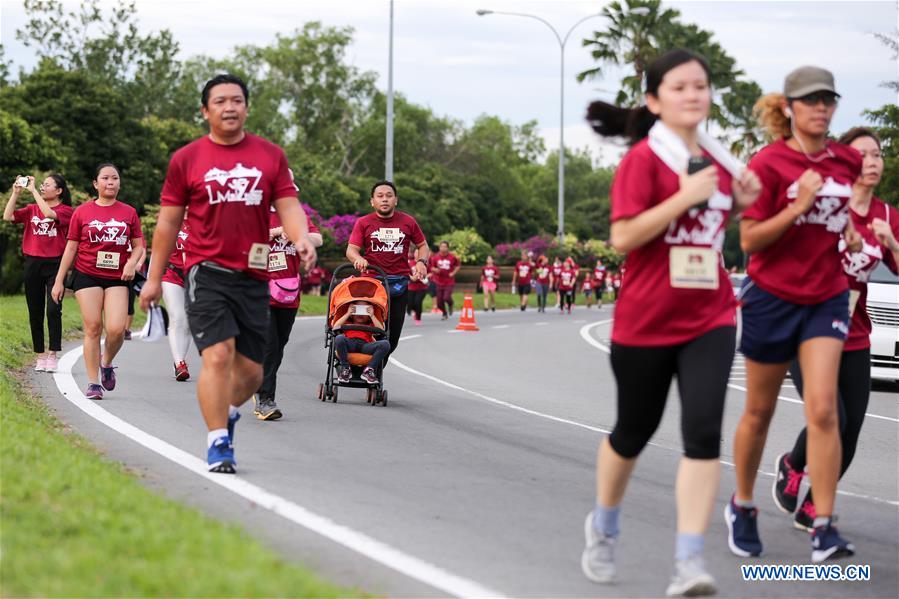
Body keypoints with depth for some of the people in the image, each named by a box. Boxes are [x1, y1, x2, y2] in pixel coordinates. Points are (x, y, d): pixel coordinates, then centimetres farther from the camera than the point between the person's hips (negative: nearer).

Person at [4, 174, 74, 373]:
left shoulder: (65, 210, -1)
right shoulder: (32, 209, 11)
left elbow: (49, 213, -21)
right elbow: (8, 217, 0)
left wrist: (33, 190, -17)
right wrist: (15, 192, -7)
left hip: (55, 264, -4)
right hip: (33, 264, 4)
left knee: (53, 310, -13)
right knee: (35, 312, 6)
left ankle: (53, 354, -8)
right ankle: (40, 356, 13)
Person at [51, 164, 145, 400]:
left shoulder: (129, 213, 8)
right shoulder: (82, 212, 5)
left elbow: (138, 245, 12)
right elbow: (71, 248, 8)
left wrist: (132, 262, -10)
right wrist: (59, 280, 6)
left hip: (117, 278, 1)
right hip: (88, 276, -1)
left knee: (116, 329, -12)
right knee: (93, 328, -5)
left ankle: (107, 363, 19)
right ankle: (93, 383, 3)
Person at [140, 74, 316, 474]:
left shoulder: (271, 156, 9)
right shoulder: (186, 160, 4)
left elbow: (288, 205, 5)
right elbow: (169, 220, 9)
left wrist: (301, 238, -17)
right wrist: (154, 278, 9)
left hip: (253, 276, 3)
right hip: (206, 272, -3)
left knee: (251, 370, 7)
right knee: (218, 355, -17)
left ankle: (226, 414, 37)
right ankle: (217, 444, -10)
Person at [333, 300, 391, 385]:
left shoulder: (370, 325, 33)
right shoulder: (347, 323, 33)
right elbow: (336, 326, 12)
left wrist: (372, 316, 12)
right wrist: (348, 314, 13)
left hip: (365, 345, 1)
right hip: (349, 344, -1)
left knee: (385, 344, -26)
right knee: (339, 338, -37)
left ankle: (369, 370, -27)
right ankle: (346, 369, -26)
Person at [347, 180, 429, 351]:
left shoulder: (408, 222, 7)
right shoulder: (363, 223, 2)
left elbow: (422, 245, 18)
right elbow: (351, 250, -3)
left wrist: (422, 262, -2)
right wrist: (359, 259, -26)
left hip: (400, 282, 2)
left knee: (393, 335, 3)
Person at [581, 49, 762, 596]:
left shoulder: (717, 158, 7)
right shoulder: (644, 158, -11)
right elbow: (623, 237, -20)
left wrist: (741, 201, 3)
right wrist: (687, 196, -25)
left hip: (710, 319, 4)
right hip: (646, 321, -4)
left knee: (704, 431, -13)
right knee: (634, 432, 13)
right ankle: (604, 528, 41)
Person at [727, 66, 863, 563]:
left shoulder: (848, 162, 4)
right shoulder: (768, 163, -10)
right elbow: (749, 240, -13)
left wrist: (851, 235, 4)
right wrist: (797, 207, -24)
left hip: (826, 298, 3)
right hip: (771, 295, -2)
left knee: (822, 410, -12)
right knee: (759, 412, 10)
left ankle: (824, 528, -14)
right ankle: (741, 507, 32)